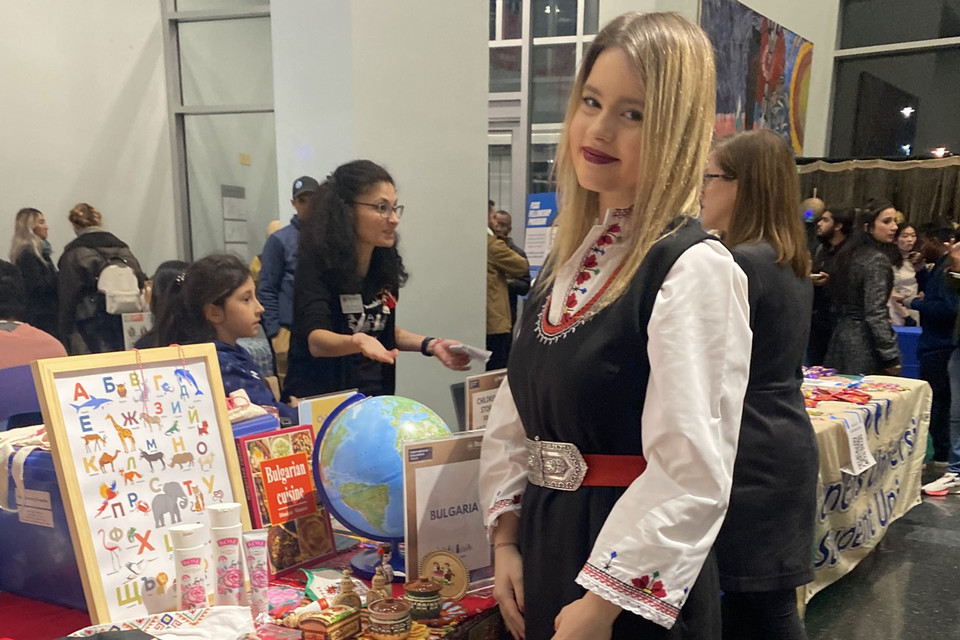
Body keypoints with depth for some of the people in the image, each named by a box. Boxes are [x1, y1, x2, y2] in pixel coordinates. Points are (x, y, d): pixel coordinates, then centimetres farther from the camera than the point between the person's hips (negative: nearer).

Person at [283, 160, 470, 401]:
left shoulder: (386, 261, 2)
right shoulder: (316, 263, -15)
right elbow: (316, 340, -28)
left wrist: (430, 345, 4)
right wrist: (358, 342, -46)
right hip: (318, 401, -4)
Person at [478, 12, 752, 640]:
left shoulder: (697, 270, -19)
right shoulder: (568, 259, 4)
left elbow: (690, 474, -23)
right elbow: (516, 416, 8)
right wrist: (506, 539, 4)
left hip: (637, 589, -7)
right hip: (544, 545, 7)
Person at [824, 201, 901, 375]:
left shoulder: (849, 253, 9)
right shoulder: (877, 260, -15)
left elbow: (834, 292, 17)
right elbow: (875, 313, -20)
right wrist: (891, 357, -17)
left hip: (842, 334, 8)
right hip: (864, 342, -8)